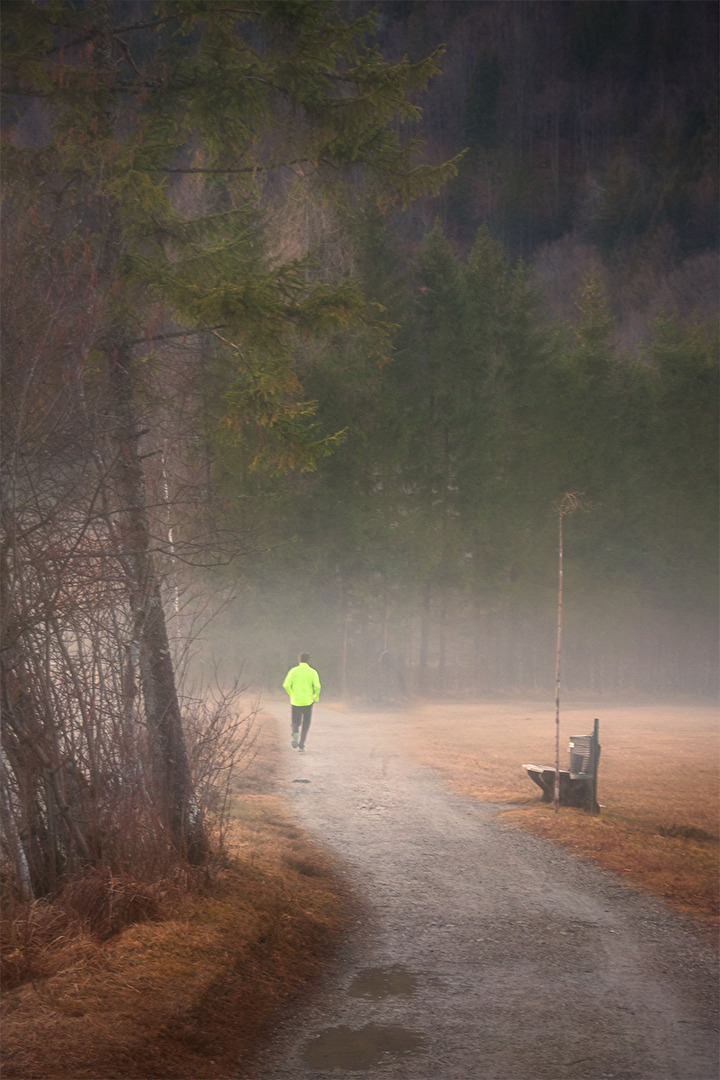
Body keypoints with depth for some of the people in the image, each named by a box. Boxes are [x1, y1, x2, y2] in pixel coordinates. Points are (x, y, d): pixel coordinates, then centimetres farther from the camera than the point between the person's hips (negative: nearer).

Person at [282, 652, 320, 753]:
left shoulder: (293, 671, 1)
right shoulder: (313, 672, -1)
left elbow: (286, 685, -8)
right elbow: (317, 686, -14)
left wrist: (291, 695, 9)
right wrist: (316, 697, 4)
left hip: (295, 702, 0)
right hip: (308, 703, 0)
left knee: (295, 723, 15)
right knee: (305, 725, 14)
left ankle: (295, 733, -18)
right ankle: (301, 746, 4)